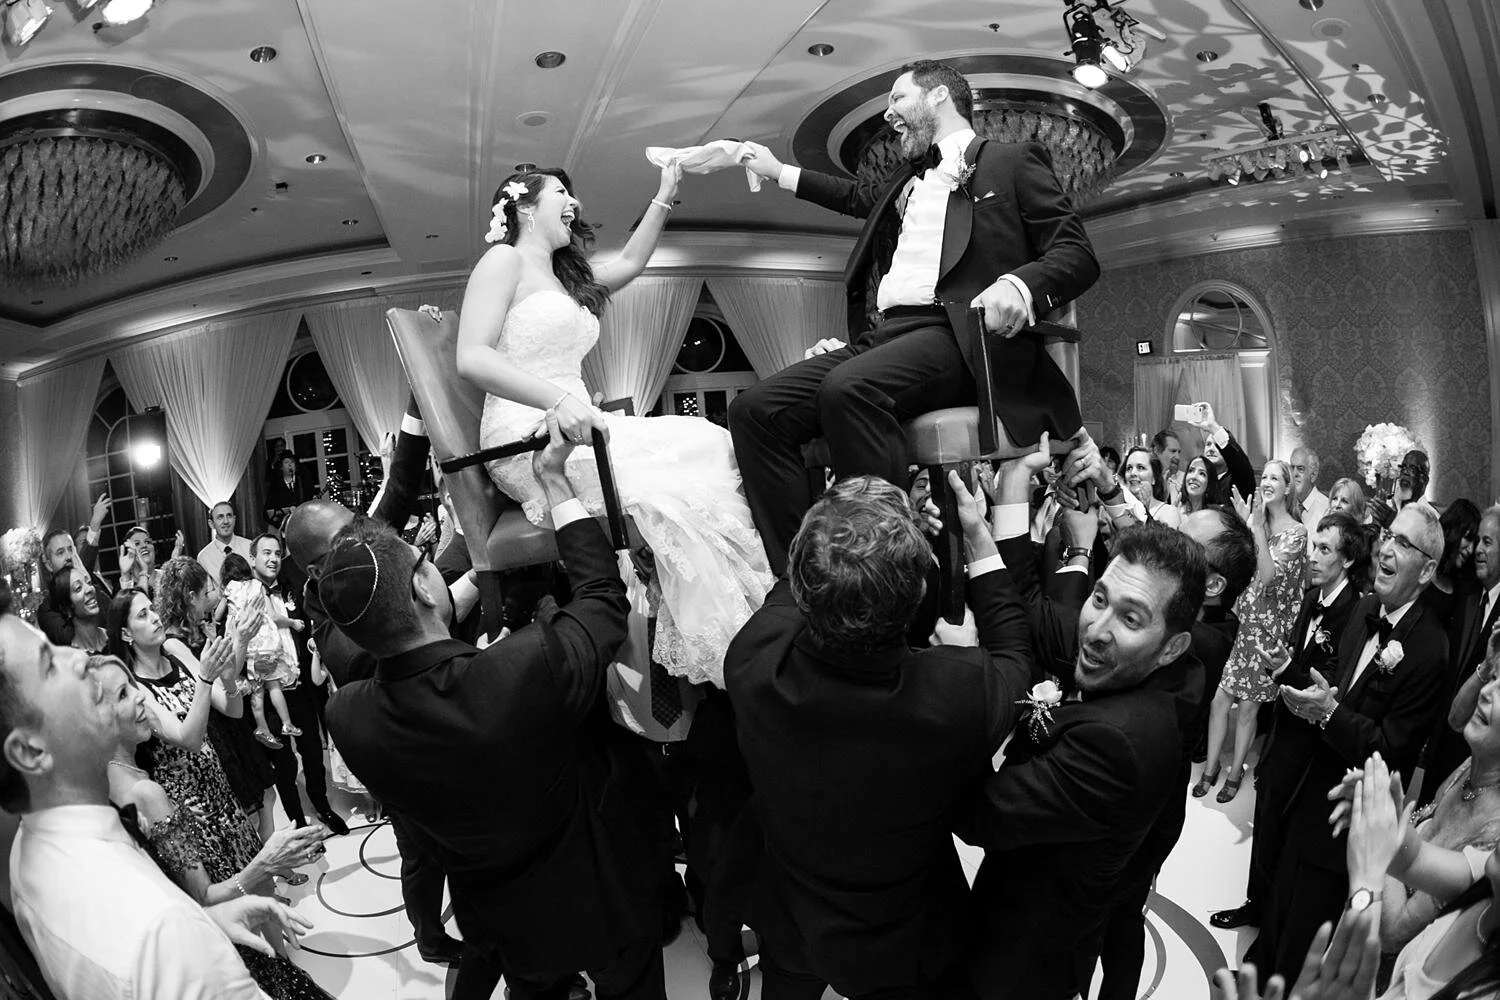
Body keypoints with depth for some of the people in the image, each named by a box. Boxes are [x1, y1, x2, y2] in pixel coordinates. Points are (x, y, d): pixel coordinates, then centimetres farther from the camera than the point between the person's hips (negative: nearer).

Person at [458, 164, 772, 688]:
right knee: (665, 492, -31)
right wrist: (557, 399, -27)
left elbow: (629, 262, 40)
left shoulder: (566, 276, 27)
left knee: (712, 445, -11)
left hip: (574, 424, 9)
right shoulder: (505, 260, 1)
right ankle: (710, 654, -25)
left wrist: (665, 195, 32)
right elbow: (472, 358, -13)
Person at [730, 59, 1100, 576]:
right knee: (754, 409, -16)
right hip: (883, 337, 7)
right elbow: (859, 196, 52)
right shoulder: (905, 181, 31)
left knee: (847, 388, -37)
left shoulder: (1013, 161, 12)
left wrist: (1018, 284, -19)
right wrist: (778, 171, 56)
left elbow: (1078, 255, 2)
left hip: (957, 335, -6)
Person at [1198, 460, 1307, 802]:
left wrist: (1258, 528, -23)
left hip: (1267, 626, -4)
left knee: (1248, 707, 5)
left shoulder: (1296, 531, -8)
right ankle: (1211, 767, 16)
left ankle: (1236, 772, 21)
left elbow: (1269, 576, -19)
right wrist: (1244, 525, -9)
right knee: (1219, 698, 2)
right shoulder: (1254, 521, 7)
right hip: (1240, 618, 4)